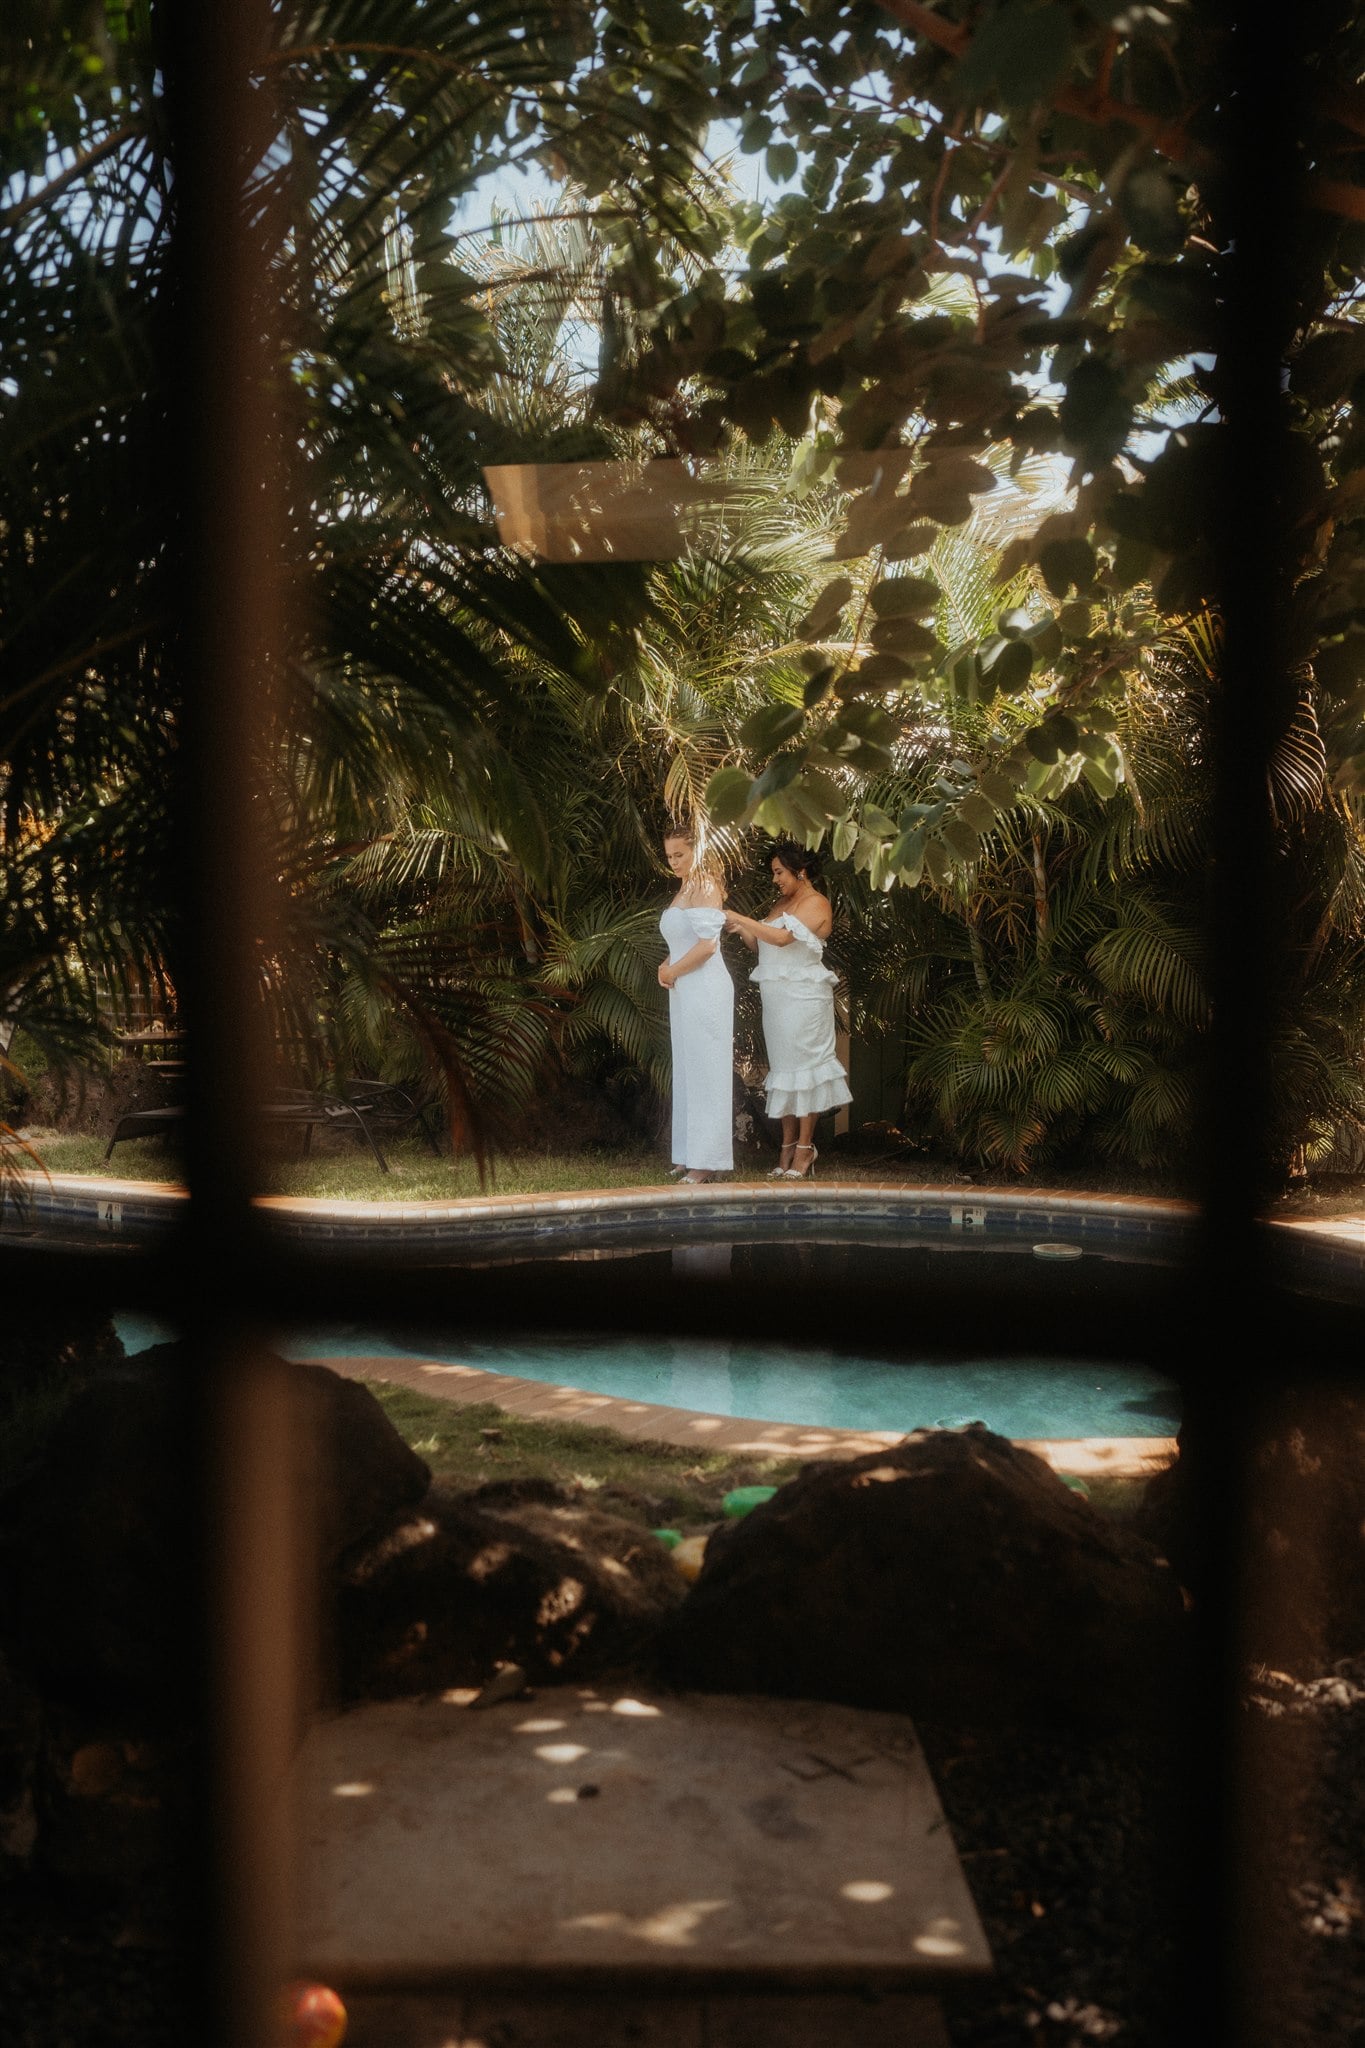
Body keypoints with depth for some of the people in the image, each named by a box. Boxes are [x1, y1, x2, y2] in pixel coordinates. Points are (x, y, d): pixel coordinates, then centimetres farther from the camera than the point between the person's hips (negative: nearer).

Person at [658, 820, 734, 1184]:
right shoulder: (684, 888, 16)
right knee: (687, 1070, 10)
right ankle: (690, 1156, 16)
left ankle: (707, 1160, -1)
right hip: (684, 990, 9)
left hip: (704, 989, -9)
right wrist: (667, 967, 6)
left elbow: (707, 944, -19)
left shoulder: (703, 886, -11)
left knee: (705, 1069, -5)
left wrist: (672, 971, -8)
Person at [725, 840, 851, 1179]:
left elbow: (783, 937, -21)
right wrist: (744, 932, -3)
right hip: (776, 997, 8)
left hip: (802, 997, -8)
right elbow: (761, 946, 16)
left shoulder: (815, 903, -7)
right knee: (782, 1067, 6)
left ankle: (805, 1147, -1)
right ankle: (788, 1145, 9)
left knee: (802, 1066, -6)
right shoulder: (781, 903, 18)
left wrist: (740, 919, -20)